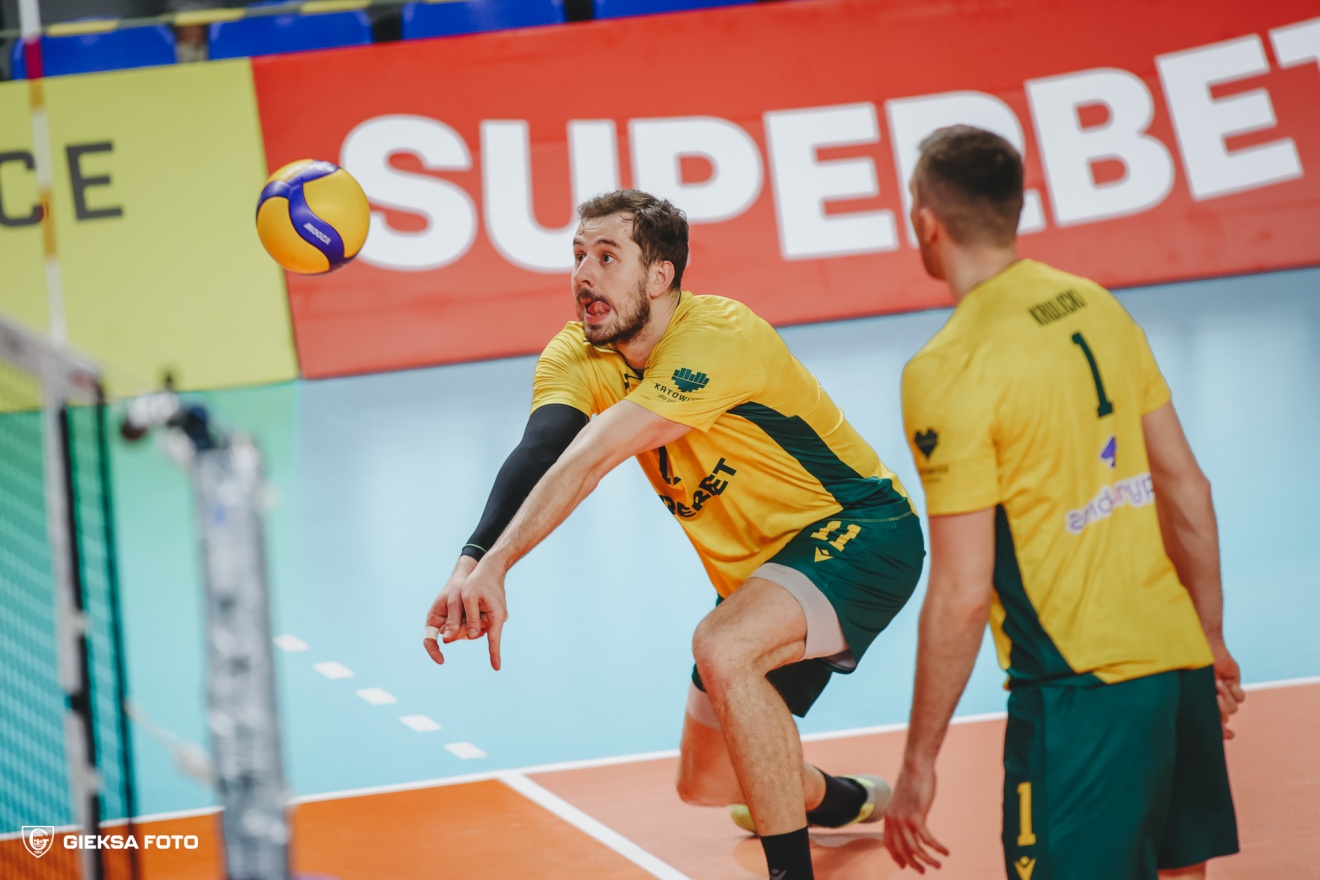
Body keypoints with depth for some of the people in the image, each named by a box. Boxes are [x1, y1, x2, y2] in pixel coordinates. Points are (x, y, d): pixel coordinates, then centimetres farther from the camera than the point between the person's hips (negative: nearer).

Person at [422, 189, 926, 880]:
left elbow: (591, 459, -41)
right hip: (756, 568, 8)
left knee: (723, 648, -36)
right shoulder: (578, 355, -7)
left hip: (861, 532, -8)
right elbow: (540, 455, -27)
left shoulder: (717, 338, -29)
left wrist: (495, 564, -50)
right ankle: (848, 800, 49)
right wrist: (471, 564, -46)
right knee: (705, 784, 16)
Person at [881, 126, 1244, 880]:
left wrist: (919, 763, -5)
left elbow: (960, 594, -13)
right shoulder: (1098, 306, 7)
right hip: (1179, 663, 7)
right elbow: (1188, 490, 13)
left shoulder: (948, 370, -13)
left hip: (1081, 685, -7)